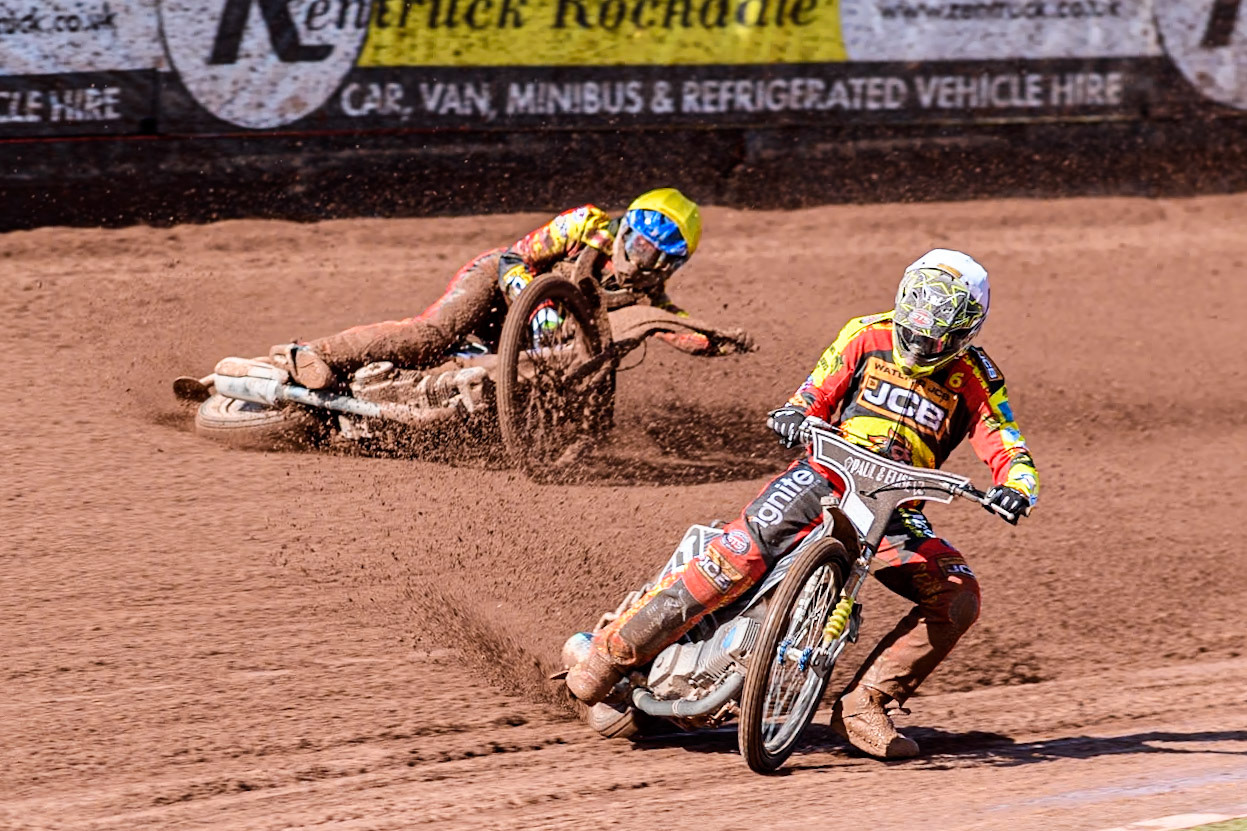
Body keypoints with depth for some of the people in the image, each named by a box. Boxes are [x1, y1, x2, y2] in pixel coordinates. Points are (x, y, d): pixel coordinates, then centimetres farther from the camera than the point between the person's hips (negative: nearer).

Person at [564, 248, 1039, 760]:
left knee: (958, 598, -20)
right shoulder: (867, 337, 1)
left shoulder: (974, 380, -1)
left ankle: (861, 706, -12)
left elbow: (1010, 453, -6)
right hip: (827, 476, -2)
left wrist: (1014, 490, -29)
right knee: (741, 555, -25)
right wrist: (793, 418, -20)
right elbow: (813, 398, 4)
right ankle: (615, 650, -15)